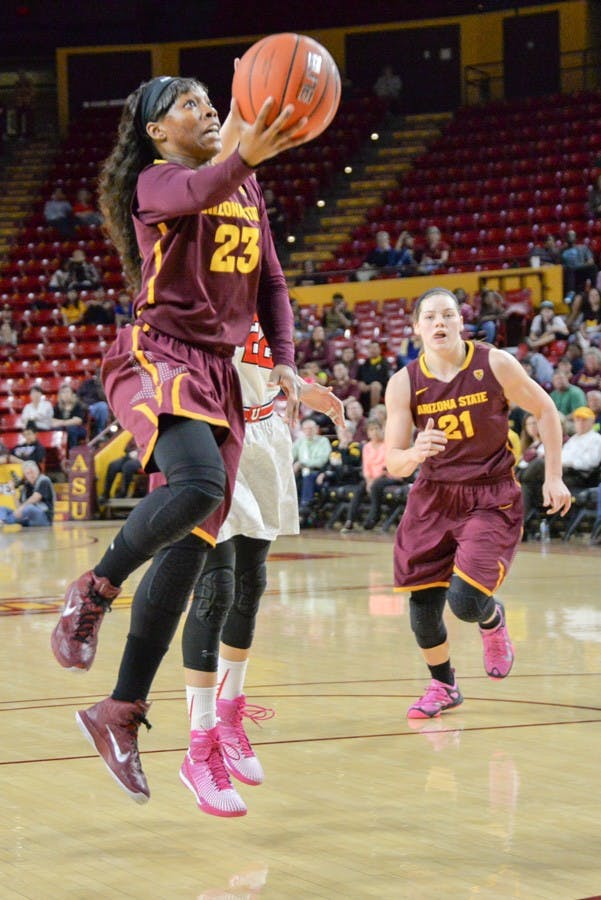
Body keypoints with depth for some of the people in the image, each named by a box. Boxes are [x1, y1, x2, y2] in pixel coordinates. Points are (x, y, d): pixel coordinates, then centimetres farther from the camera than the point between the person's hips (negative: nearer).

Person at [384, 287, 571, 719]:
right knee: (423, 606, 1)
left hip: (491, 499, -3)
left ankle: (494, 620, 21)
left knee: (465, 602, -18)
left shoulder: (495, 364, -11)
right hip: (433, 498, 3)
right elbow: (394, 464, -8)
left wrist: (553, 477, -1)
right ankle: (443, 685, 29)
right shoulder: (404, 384, -8)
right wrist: (415, 454, -31)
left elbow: (545, 411, 2)